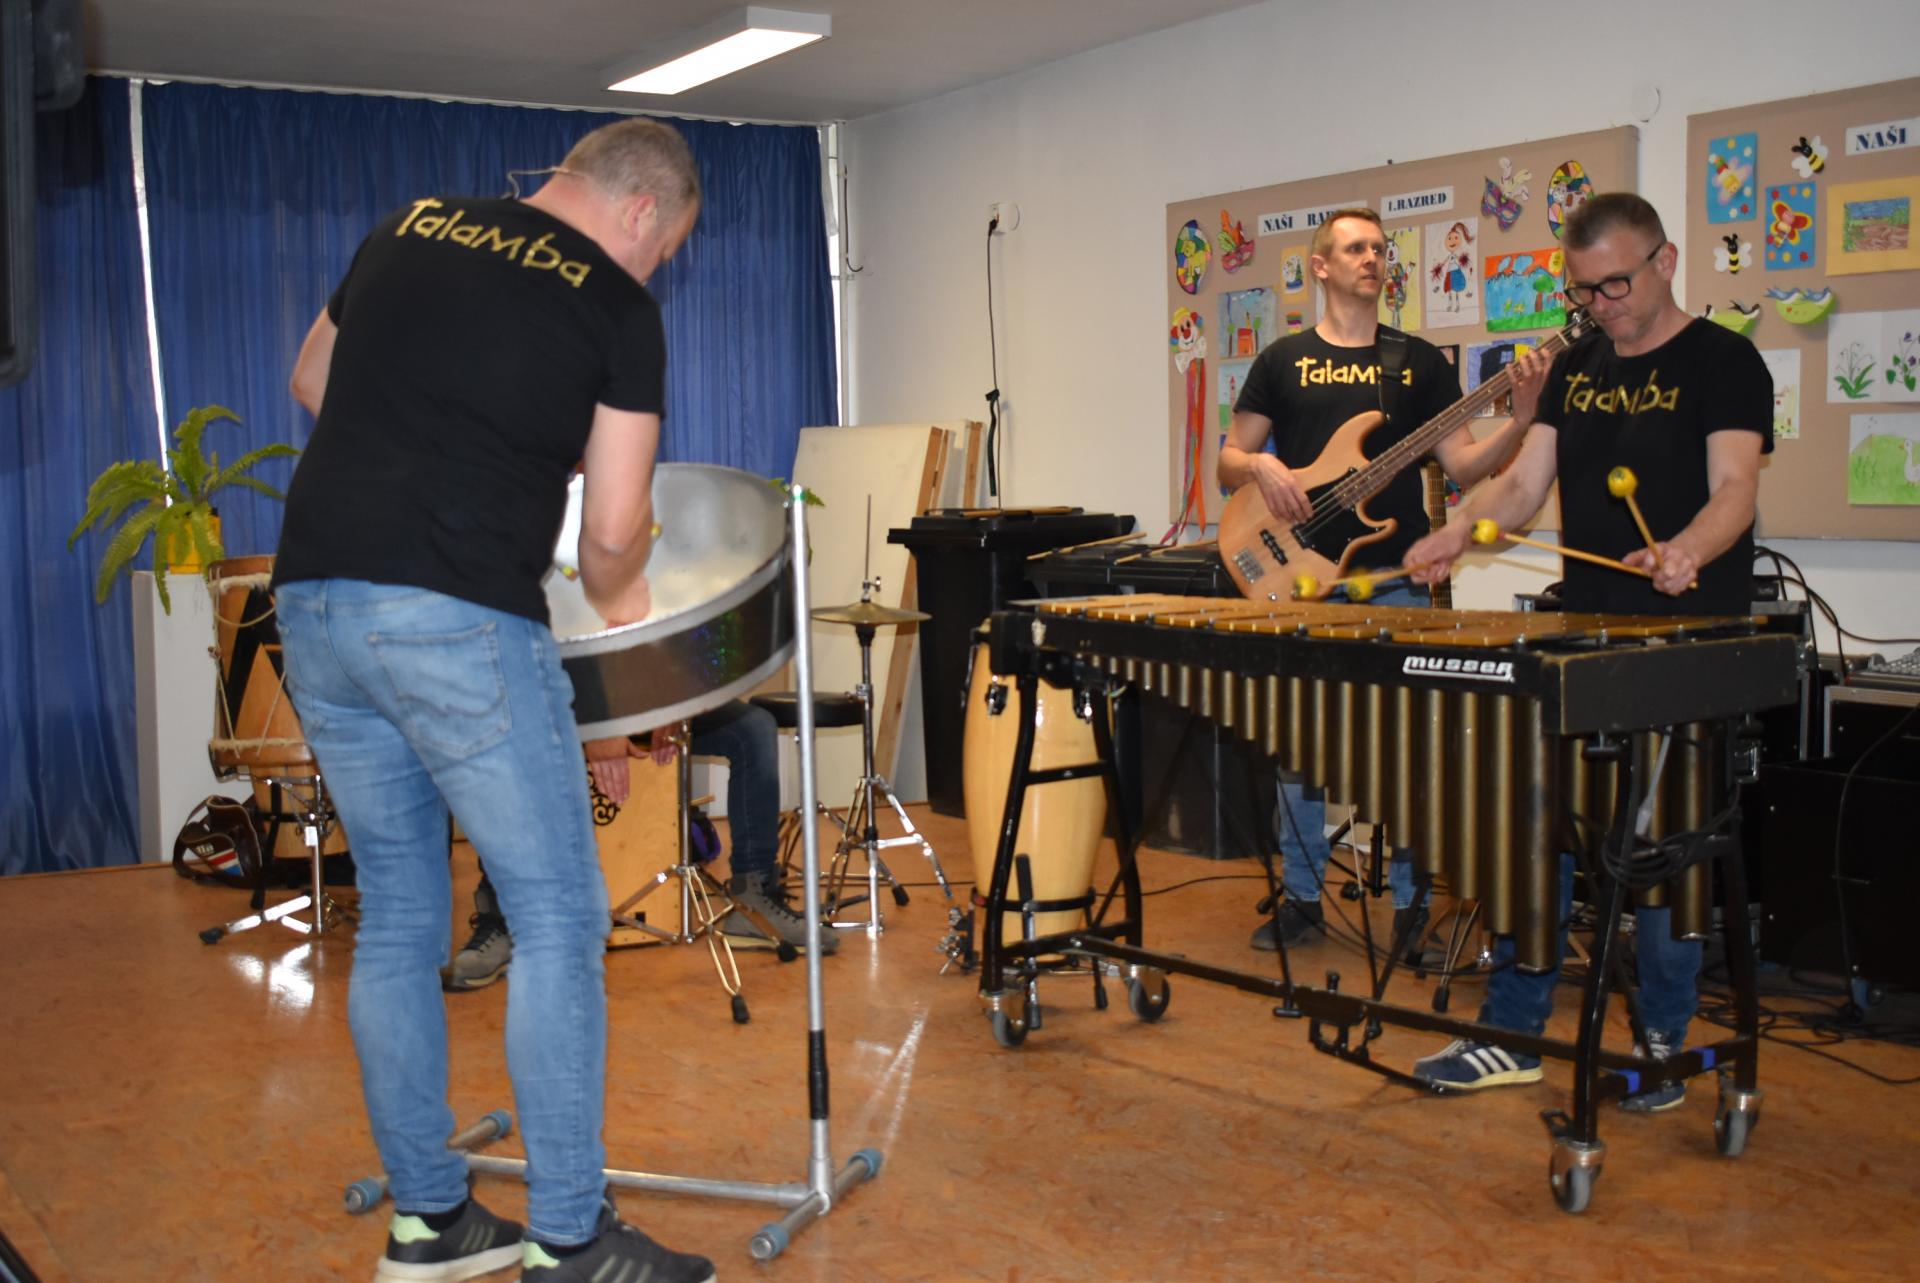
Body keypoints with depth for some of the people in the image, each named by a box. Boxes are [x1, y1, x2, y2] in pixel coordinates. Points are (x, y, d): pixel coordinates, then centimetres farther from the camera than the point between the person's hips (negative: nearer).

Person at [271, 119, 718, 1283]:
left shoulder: (409, 229, 16)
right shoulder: (618, 310, -1)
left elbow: (313, 382, 27)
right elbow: (613, 530, -4)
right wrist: (617, 600, 16)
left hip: (314, 599, 7)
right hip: (456, 621, -7)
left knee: (398, 913, 15)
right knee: (559, 916, 3)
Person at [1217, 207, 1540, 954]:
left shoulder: (1420, 361, 10)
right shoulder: (1284, 360, 8)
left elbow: (1462, 466, 3)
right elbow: (1229, 461, 10)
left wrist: (1520, 421, -14)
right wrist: (1261, 468, -12)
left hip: (1395, 578, 0)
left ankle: (1411, 902, 12)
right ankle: (1302, 897, 18)